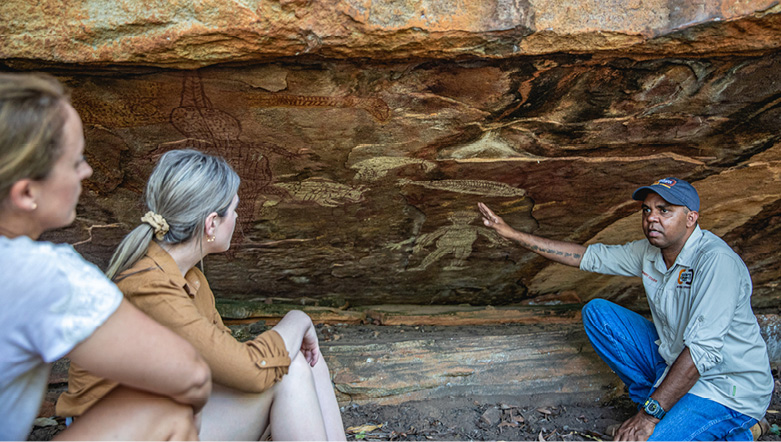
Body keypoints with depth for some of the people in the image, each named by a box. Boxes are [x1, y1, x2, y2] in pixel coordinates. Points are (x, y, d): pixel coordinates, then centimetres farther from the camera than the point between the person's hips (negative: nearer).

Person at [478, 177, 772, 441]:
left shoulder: (717, 261, -26)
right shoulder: (650, 251, -2)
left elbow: (703, 351, -31)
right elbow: (590, 256, 4)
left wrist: (649, 415, -31)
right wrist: (514, 234, 0)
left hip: (727, 389, -8)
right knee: (597, 313, 0)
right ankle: (664, 404, 4)